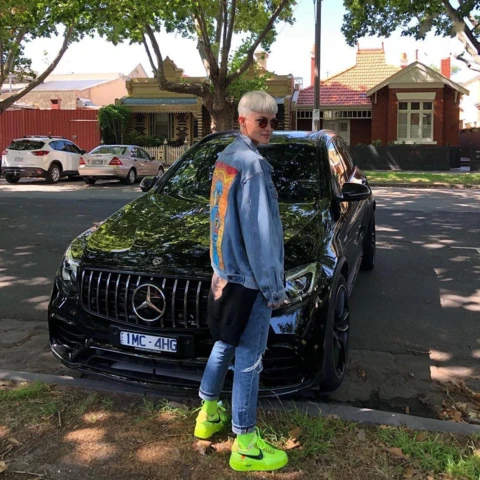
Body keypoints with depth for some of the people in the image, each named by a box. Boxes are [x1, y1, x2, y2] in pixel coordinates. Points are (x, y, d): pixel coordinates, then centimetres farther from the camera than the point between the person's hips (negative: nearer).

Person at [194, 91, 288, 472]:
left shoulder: (226, 158, 11)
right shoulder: (253, 165, -18)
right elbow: (258, 232, -21)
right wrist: (273, 286, -16)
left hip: (226, 271, 10)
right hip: (249, 277, -9)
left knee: (225, 345, 23)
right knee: (249, 358, 0)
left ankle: (208, 413, 39)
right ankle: (245, 446, 12)